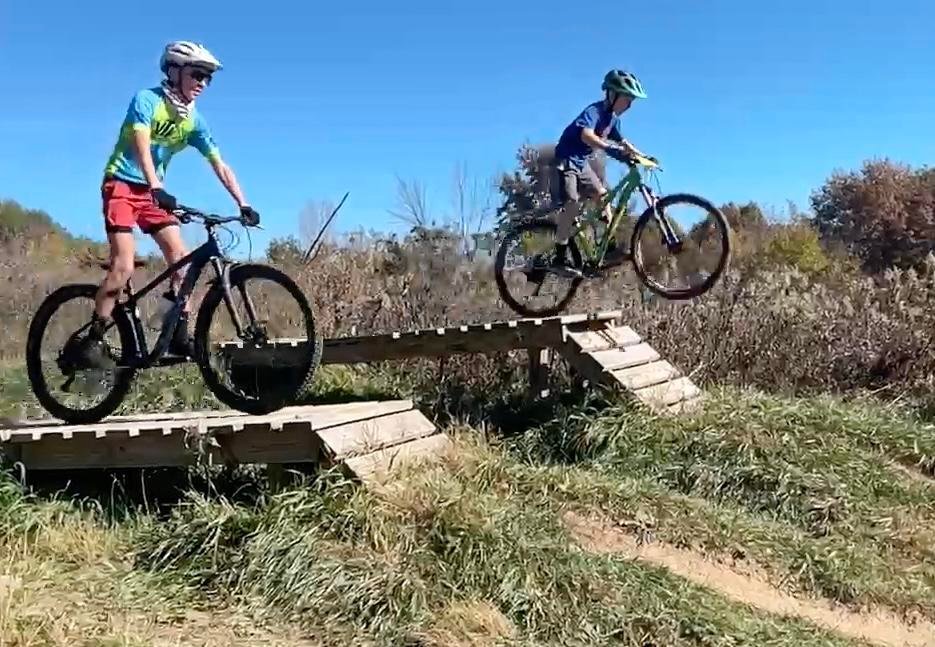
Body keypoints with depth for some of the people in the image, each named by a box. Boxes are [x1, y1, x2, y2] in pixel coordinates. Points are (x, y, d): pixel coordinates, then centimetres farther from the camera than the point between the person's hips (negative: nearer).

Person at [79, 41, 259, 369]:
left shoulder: (194, 120, 1)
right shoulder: (146, 99, -15)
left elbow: (221, 167, -2)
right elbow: (142, 148, -30)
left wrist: (243, 205, -13)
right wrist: (157, 188, -45)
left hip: (152, 191, 6)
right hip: (122, 186, -6)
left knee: (181, 258, -10)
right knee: (124, 266, -17)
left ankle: (179, 336, -3)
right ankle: (92, 341, -9)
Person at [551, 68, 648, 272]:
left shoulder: (613, 118, 7)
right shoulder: (594, 111, -21)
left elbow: (622, 141, 17)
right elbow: (587, 136, -40)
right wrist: (612, 148, -49)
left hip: (582, 162, 9)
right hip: (566, 160, -9)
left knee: (602, 194, 3)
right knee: (572, 203, -20)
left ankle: (610, 248, 5)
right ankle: (559, 258, -19)